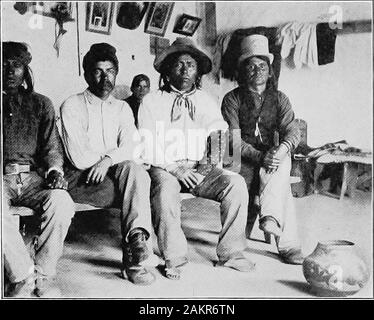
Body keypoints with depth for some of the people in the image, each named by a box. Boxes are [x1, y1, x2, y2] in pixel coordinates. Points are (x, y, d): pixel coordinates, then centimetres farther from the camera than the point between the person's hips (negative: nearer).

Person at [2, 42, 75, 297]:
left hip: (34, 175, 1)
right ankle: (23, 276, -17)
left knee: (62, 203, -31)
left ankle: (44, 274, -14)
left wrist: (54, 169, -9)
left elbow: (52, 146, 12)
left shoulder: (40, 104, 18)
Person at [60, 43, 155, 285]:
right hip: (82, 179, -3)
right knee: (139, 185, -28)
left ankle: (136, 238, -37)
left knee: (134, 168, -31)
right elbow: (78, 157, -8)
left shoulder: (122, 108, 18)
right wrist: (118, 154, -4)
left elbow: (130, 147, 1)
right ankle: (137, 247, -24)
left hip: (116, 173, 4)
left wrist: (108, 159, -19)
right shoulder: (72, 106, 4)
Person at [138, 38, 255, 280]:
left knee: (236, 183, -22)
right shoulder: (152, 102, 5)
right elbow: (147, 148, -3)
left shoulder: (207, 102, 16)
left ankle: (231, 253, -11)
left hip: (199, 169, 3)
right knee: (166, 188, -36)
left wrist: (211, 160, -13)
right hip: (163, 169, -3)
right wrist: (173, 168, -16)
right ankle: (174, 260, -21)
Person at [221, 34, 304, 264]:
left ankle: (270, 219, -42)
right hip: (244, 161, -3)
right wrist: (260, 157, -25)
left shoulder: (279, 98, 14)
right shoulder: (232, 99, 3)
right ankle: (288, 245, -28)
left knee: (280, 170, -33)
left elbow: (293, 131, -2)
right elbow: (233, 140, -8)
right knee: (281, 184, -29)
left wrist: (281, 150, -27)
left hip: (273, 157, 3)